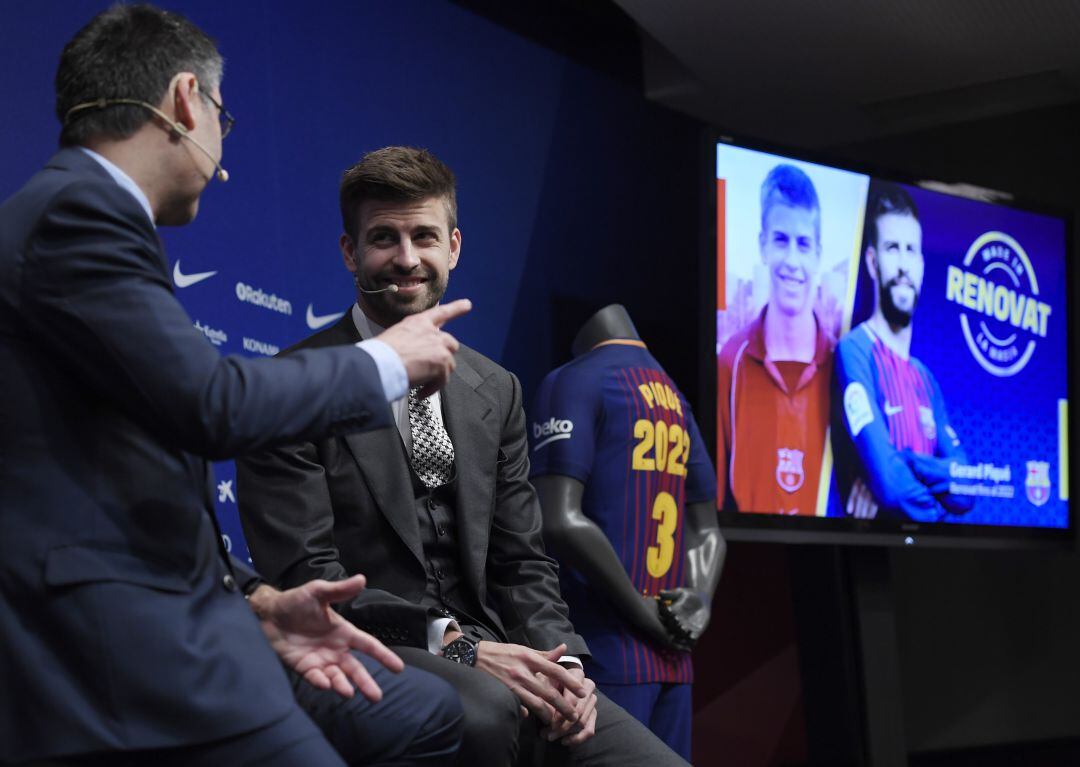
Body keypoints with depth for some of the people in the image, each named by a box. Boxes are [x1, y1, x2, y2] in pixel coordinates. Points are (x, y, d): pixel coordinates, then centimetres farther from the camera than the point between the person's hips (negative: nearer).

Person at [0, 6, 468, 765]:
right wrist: (385, 360, -5)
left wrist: (254, 601, 8)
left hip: (177, 611, 10)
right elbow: (214, 403, -21)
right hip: (127, 648, -10)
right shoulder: (75, 214, -12)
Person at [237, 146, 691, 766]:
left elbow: (522, 561, 14)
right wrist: (452, 644, -20)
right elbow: (304, 574, -11)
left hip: (482, 655, 5)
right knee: (488, 710, -36)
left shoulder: (497, 391, 16)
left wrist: (561, 662, -7)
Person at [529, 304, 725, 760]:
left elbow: (561, 522, -16)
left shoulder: (574, 383, -4)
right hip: (672, 655, 7)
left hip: (606, 650, -7)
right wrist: (699, 599, 4)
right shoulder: (678, 402, 20)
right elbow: (706, 530, 21)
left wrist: (643, 614, -10)